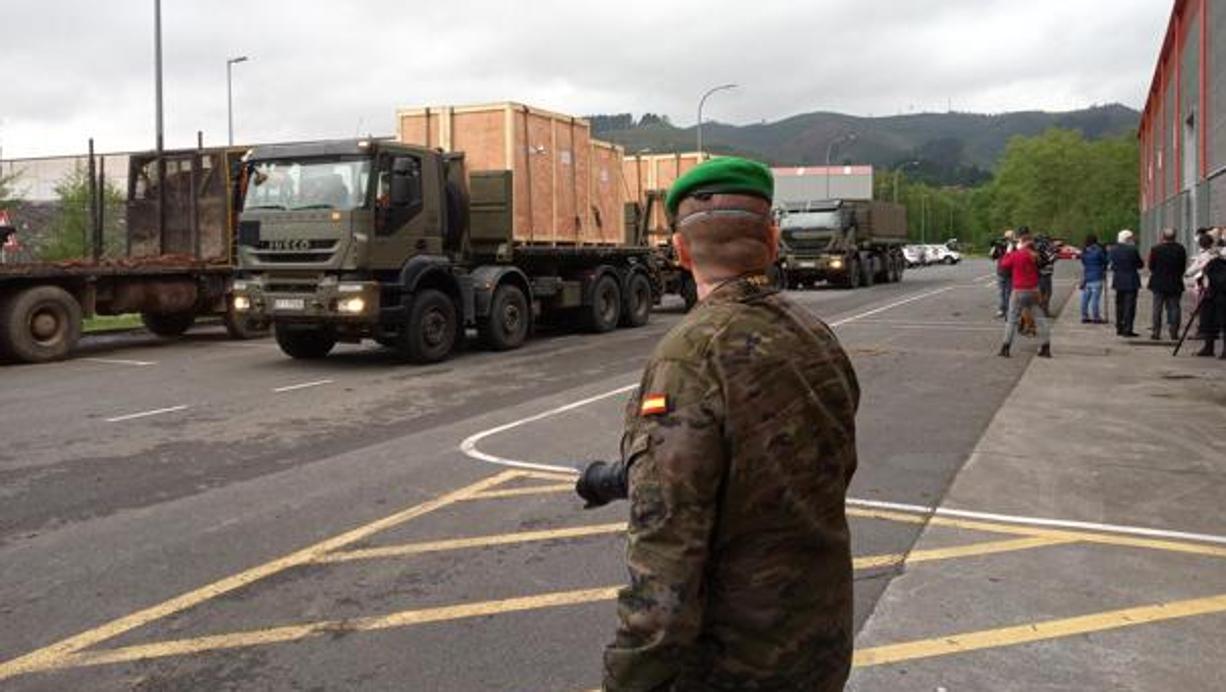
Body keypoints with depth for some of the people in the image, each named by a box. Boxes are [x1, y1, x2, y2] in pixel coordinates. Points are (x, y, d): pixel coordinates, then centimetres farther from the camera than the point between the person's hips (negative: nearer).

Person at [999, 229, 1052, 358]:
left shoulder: (1015, 255, -11)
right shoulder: (1035, 256, 1)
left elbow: (1004, 264, 1)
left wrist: (1009, 251, 11)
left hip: (1019, 292, -3)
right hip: (1034, 291, 3)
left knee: (1012, 320, 5)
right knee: (1040, 319, 7)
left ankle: (1006, 347, 3)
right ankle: (1045, 348, 7)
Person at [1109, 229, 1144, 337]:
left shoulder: (1113, 250, 1)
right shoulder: (1132, 250, -16)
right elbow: (1140, 265, -6)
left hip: (1118, 281, 6)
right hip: (1131, 281, -6)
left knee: (1119, 305, 14)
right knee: (1129, 305, -2)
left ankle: (1119, 328, 19)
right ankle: (1127, 329, -4)